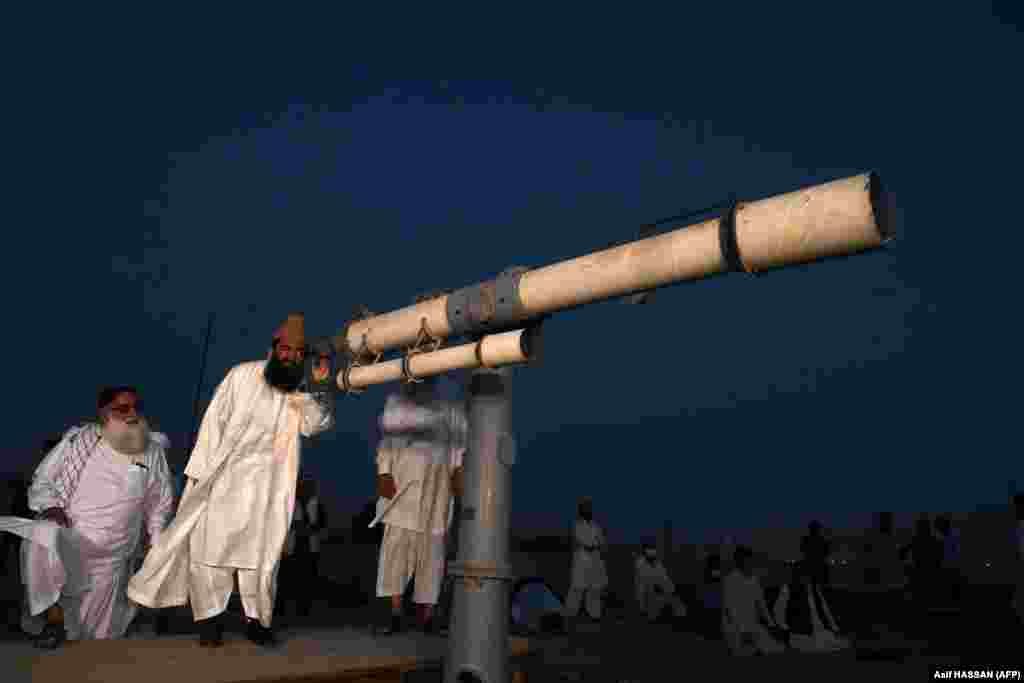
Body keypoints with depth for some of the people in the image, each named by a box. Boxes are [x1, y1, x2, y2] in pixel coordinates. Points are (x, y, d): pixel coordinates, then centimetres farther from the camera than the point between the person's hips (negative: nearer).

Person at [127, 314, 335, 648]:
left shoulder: (304, 391, 0)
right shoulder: (242, 375, -4)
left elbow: (315, 425, -18)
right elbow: (214, 421, -3)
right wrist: (201, 471, -6)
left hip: (269, 484, 1)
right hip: (224, 476, -1)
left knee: (261, 551, 6)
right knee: (210, 545, 4)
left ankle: (257, 620, 20)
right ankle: (210, 619, 21)